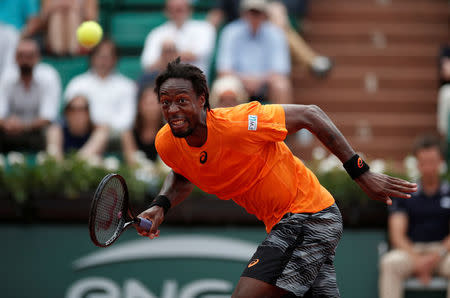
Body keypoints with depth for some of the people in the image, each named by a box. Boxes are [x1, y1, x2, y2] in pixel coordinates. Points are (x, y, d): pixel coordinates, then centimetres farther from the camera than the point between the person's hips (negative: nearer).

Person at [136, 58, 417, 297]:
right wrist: (161, 205, -3)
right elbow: (182, 176, 20)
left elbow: (310, 115, -15)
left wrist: (361, 173, -16)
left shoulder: (237, 123, -25)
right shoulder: (167, 143, -5)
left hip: (308, 214, -8)